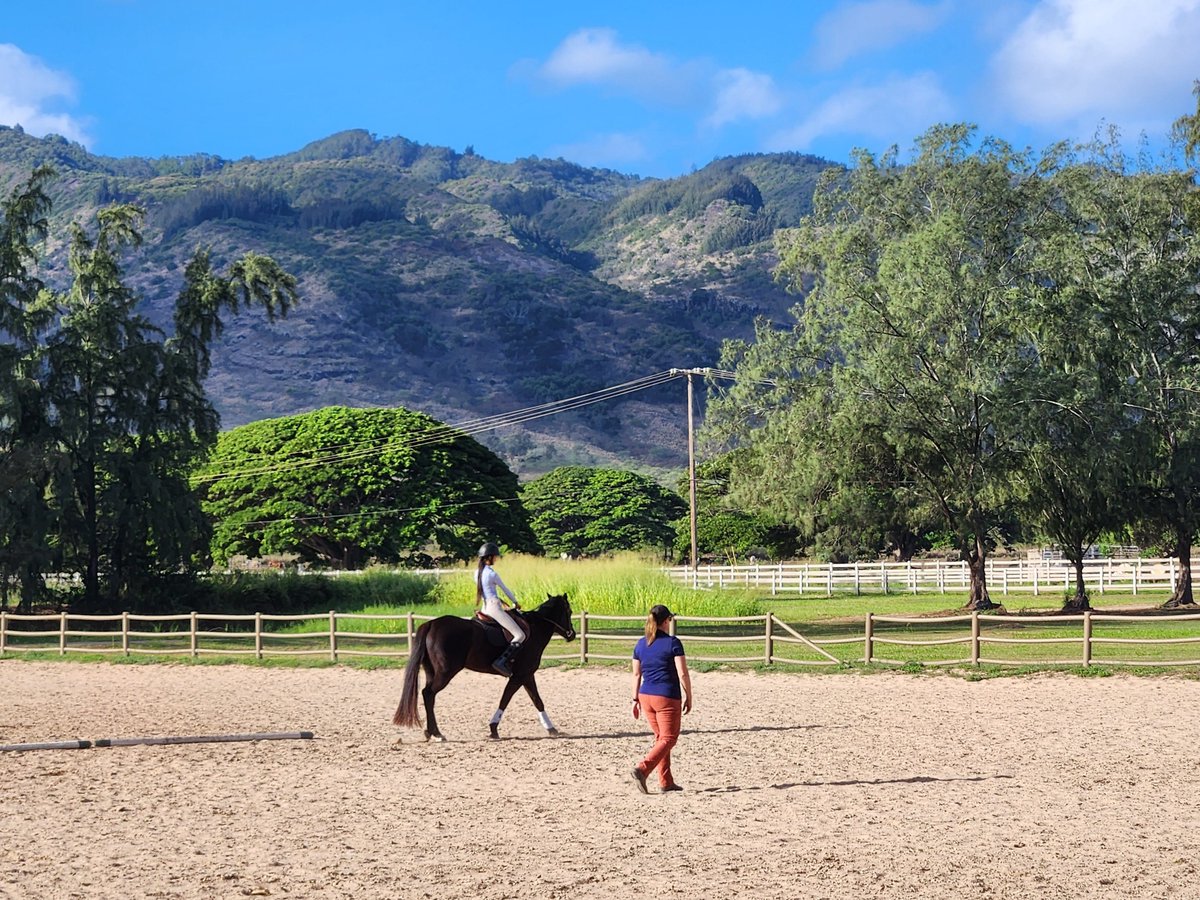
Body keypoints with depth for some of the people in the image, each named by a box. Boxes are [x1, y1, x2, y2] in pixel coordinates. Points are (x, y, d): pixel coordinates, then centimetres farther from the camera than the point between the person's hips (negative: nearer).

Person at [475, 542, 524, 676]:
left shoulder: (477, 573, 9)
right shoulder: (492, 574, -15)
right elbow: (505, 590, -4)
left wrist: (499, 600, 24)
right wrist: (515, 603, 12)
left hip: (485, 608, 9)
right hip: (494, 608, -9)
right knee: (520, 635, -12)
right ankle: (502, 661, -26)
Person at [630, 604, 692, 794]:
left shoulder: (641, 644, 6)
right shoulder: (673, 643, -11)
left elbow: (637, 674, 9)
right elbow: (683, 673, -12)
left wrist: (636, 699, 15)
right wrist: (688, 697, -2)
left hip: (646, 697, 6)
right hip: (667, 698, -6)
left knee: (660, 737, 17)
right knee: (668, 738, 1)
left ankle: (666, 782, 17)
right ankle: (642, 769, -19)